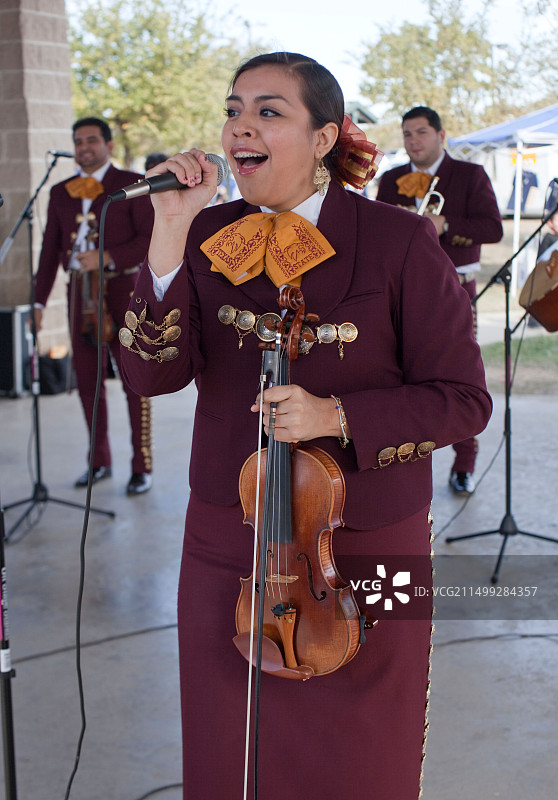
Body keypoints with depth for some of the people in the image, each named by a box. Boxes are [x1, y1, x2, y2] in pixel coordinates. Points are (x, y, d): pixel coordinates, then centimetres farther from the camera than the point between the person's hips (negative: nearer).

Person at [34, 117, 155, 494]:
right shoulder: (61, 193, 14)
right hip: (80, 293, 5)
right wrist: (39, 300, 7)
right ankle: (100, 461, 22)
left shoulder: (133, 185, 0)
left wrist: (107, 257, -20)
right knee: (87, 380, 8)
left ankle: (142, 467, 7)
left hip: (122, 290, -4)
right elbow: (50, 249, 14)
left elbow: (152, 239, -7)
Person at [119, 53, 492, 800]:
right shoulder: (210, 237, -1)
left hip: (362, 553, -3)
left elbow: (463, 399, -10)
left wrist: (337, 416, -23)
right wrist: (171, 230, -22)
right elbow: (152, 372, -14)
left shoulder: (399, 243, -11)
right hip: (228, 549, 3)